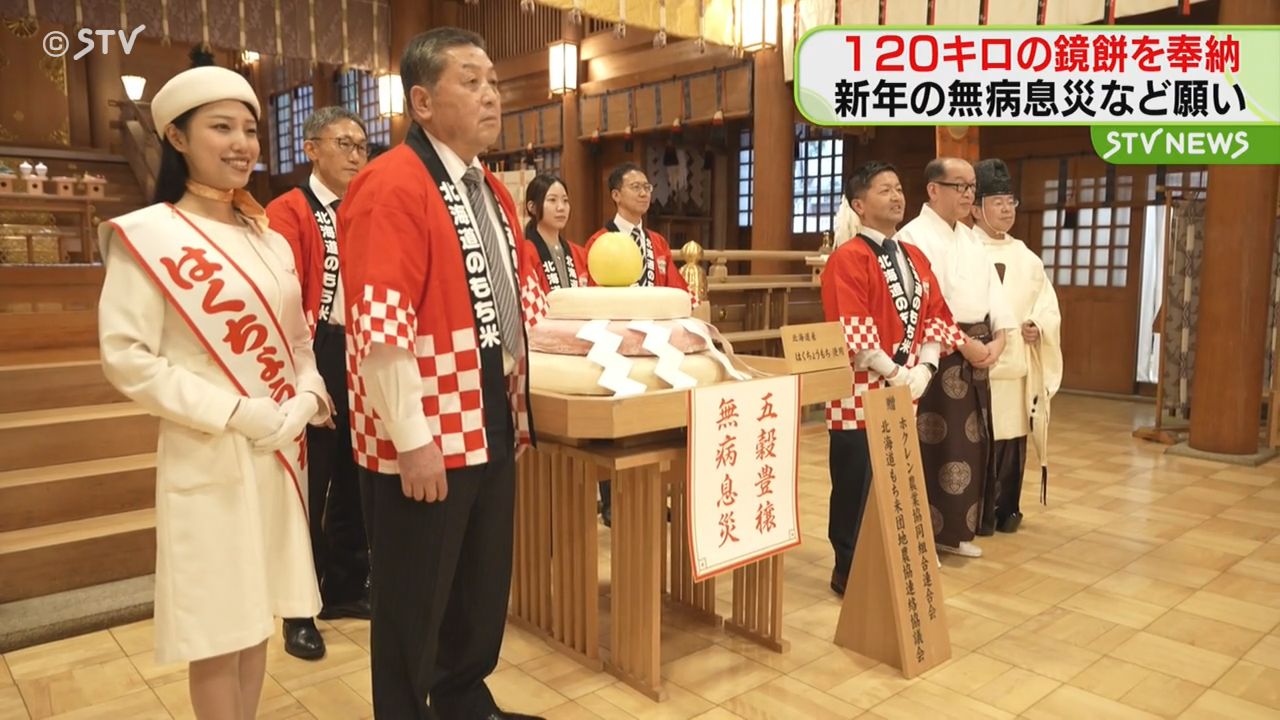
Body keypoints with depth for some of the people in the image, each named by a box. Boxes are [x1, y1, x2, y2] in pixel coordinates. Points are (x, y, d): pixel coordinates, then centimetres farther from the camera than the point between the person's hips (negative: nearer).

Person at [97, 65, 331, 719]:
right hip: (207, 456, -5)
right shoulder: (146, 235, -7)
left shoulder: (269, 241, 10)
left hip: (281, 451, 6)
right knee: (218, 628, 5)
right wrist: (234, 413, -18)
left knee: (258, 613, 15)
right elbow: (125, 356, -12)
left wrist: (307, 400, -5)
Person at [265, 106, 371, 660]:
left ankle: (346, 589, 31)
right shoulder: (288, 212, -7)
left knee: (355, 484, 15)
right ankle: (299, 612, 18)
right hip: (317, 365, -6)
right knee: (308, 490, 4)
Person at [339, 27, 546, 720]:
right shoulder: (389, 187, -16)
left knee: (484, 584, 21)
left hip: (493, 420, 9)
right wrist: (414, 440, -20)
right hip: (425, 437, -9)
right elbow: (379, 328, -21)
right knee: (414, 601, 8)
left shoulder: (492, 191, 13)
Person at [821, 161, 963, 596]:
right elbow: (852, 329, -19)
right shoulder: (848, 259, -11)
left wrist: (923, 368, -4)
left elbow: (937, 316, 10)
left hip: (905, 391, 7)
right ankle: (849, 572, 16)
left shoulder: (915, 258, 13)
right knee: (856, 486, 1)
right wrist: (893, 371, -17)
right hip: (860, 391, -7)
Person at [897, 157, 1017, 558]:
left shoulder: (971, 239, 17)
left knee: (971, 443, 12)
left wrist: (997, 338, -3)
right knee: (931, 445, -5)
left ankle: (953, 530, 25)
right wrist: (963, 343, -18)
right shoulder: (914, 237, -10)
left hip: (977, 352, 9)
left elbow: (992, 291, 12)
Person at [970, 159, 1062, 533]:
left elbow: (1048, 306, 15)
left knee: (1012, 437, 9)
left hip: (1017, 365, 6)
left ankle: (1004, 509, 22)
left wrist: (1038, 328, -6)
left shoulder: (1025, 257, 15)